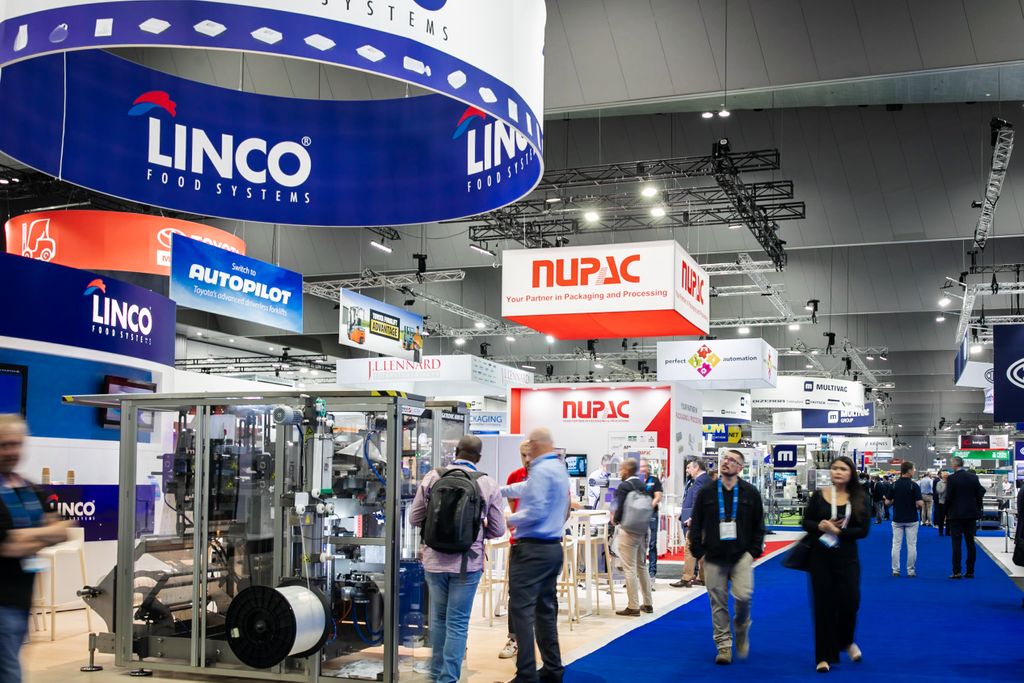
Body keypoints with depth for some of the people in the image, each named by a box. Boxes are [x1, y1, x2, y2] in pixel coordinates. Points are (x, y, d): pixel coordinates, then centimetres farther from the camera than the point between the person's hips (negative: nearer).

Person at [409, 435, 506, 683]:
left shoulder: (432, 478, -4)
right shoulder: (488, 484, -7)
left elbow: (414, 518, 2)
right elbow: (497, 530, -2)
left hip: (435, 560, 2)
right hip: (467, 563, -2)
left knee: (438, 619, 19)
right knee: (458, 623, 5)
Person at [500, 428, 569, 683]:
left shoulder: (541, 470, -15)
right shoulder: (560, 468, 14)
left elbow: (535, 511, -21)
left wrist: (505, 520, -11)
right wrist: (498, 491, 32)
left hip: (533, 549, -10)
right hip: (553, 547, 10)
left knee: (521, 609, -8)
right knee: (546, 609, 15)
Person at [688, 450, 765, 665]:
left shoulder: (750, 493, 4)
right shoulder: (706, 492, 5)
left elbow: (758, 525, 8)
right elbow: (695, 524, 6)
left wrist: (754, 551, 0)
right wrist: (698, 552, 0)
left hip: (741, 556, -1)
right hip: (714, 557, 1)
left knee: (743, 595, -16)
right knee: (718, 603, 2)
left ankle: (741, 630, 13)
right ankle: (723, 646, 12)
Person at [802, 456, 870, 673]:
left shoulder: (859, 499, -3)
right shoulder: (818, 496, -1)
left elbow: (863, 530, -8)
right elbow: (806, 523, 2)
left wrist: (838, 531, -20)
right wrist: (820, 526, -18)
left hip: (847, 557, 0)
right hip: (820, 556, 0)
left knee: (849, 601, -4)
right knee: (823, 604, 3)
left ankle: (847, 641, 28)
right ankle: (825, 656, 13)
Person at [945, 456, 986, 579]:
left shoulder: (952, 478, -11)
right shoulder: (974, 477, 3)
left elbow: (948, 497, -11)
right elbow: (980, 495, 4)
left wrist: (946, 513, 2)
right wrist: (977, 510, 14)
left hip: (956, 515, -4)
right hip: (971, 514, 4)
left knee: (956, 543, -2)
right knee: (970, 543, 9)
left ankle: (956, 572, -5)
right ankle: (970, 571, 11)